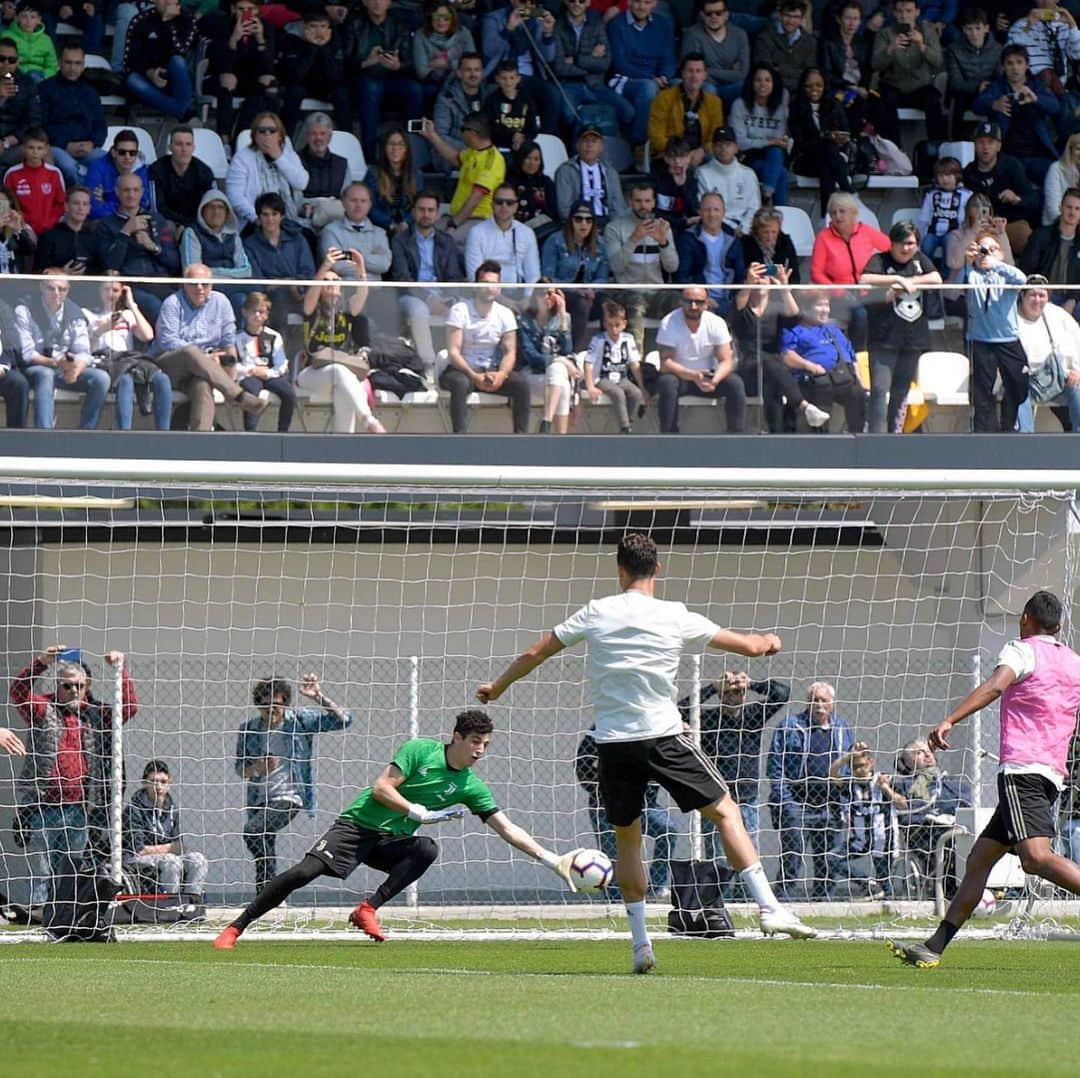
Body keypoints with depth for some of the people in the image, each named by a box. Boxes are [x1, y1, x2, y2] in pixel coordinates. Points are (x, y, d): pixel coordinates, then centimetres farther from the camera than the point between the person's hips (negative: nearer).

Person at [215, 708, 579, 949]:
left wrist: (552, 860, -7)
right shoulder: (421, 750, -11)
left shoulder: (470, 787, 0)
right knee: (305, 872, -22)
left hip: (392, 842, 4)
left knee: (427, 849, -28)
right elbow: (381, 789, -15)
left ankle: (368, 909, -21)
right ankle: (235, 928, -13)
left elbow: (506, 828, 0)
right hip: (358, 826, -4)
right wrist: (424, 814, -18)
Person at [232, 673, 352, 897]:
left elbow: (343, 720, -8)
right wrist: (258, 767, -13)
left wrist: (319, 698, -21)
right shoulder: (249, 729, 5)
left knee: (253, 831, -26)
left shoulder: (300, 720, -3)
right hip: (260, 801, 5)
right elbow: (240, 769, 10)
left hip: (289, 798, -5)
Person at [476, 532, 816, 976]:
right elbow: (749, 645, 7)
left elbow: (534, 653, 12)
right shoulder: (676, 618, 0)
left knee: (626, 838, 16)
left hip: (612, 743, 2)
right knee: (725, 811, 8)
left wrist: (497, 686, 30)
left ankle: (640, 941, 10)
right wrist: (768, 641, 31)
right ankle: (769, 908, -3)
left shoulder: (596, 613, 3)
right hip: (663, 736, -2)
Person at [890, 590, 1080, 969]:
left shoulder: (1022, 650, -1)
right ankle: (934, 947, 13)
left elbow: (996, 685, -19)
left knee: (1036, 856, -26)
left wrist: (949, 720, -28)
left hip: (1022, 768, -9)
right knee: (979, 859, 12)